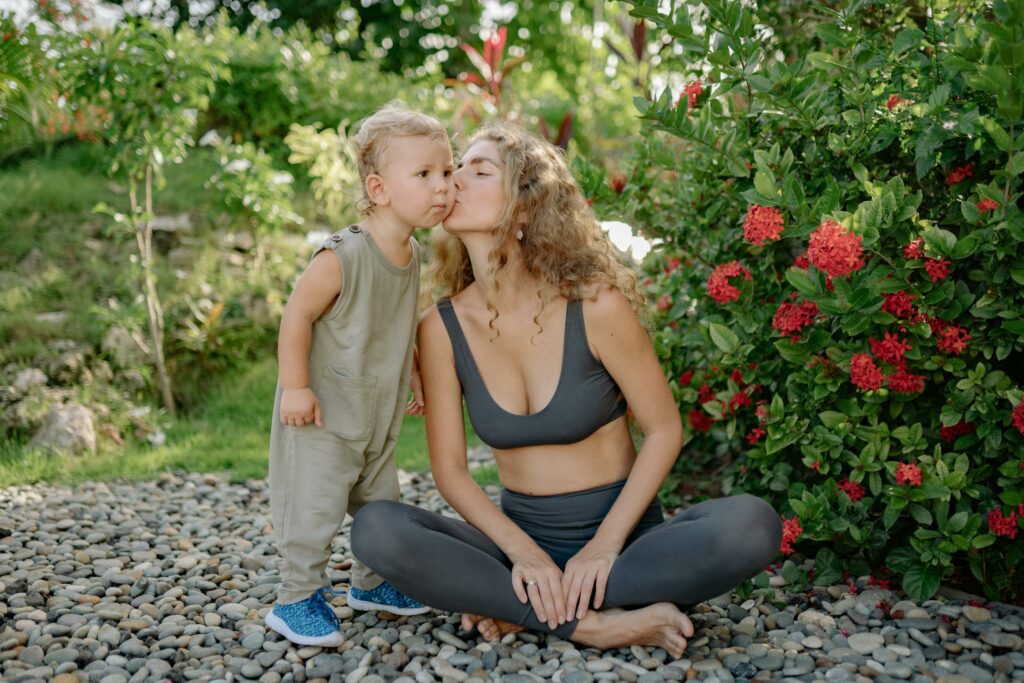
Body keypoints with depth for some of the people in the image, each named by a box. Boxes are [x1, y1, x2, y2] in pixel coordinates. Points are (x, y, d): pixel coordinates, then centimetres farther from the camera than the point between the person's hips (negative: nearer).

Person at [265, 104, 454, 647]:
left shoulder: (411, 255, 1)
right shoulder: (342, 257, -25)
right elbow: (297, 315, -20)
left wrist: (415, 379, 19)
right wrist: (295, 386, -21)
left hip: (378, 417, 8)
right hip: (322, 417, -8)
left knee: (382, 505, 19)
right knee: (315, 510, -2)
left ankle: (372, 584, 39)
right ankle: (296, 599, 17)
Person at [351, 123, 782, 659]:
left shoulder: (595, 304, -13)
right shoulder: (442, 328, -6)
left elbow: (663, 430, -6)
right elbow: (449, 468, -3)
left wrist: (605, 544, -15)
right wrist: (522, 551, -17)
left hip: (622, 533, -1)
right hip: (519, 538, 1)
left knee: (752, 525, -29)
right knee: (374, 529, -23)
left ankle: (524, 609, -19)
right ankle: (596, 624, -21)